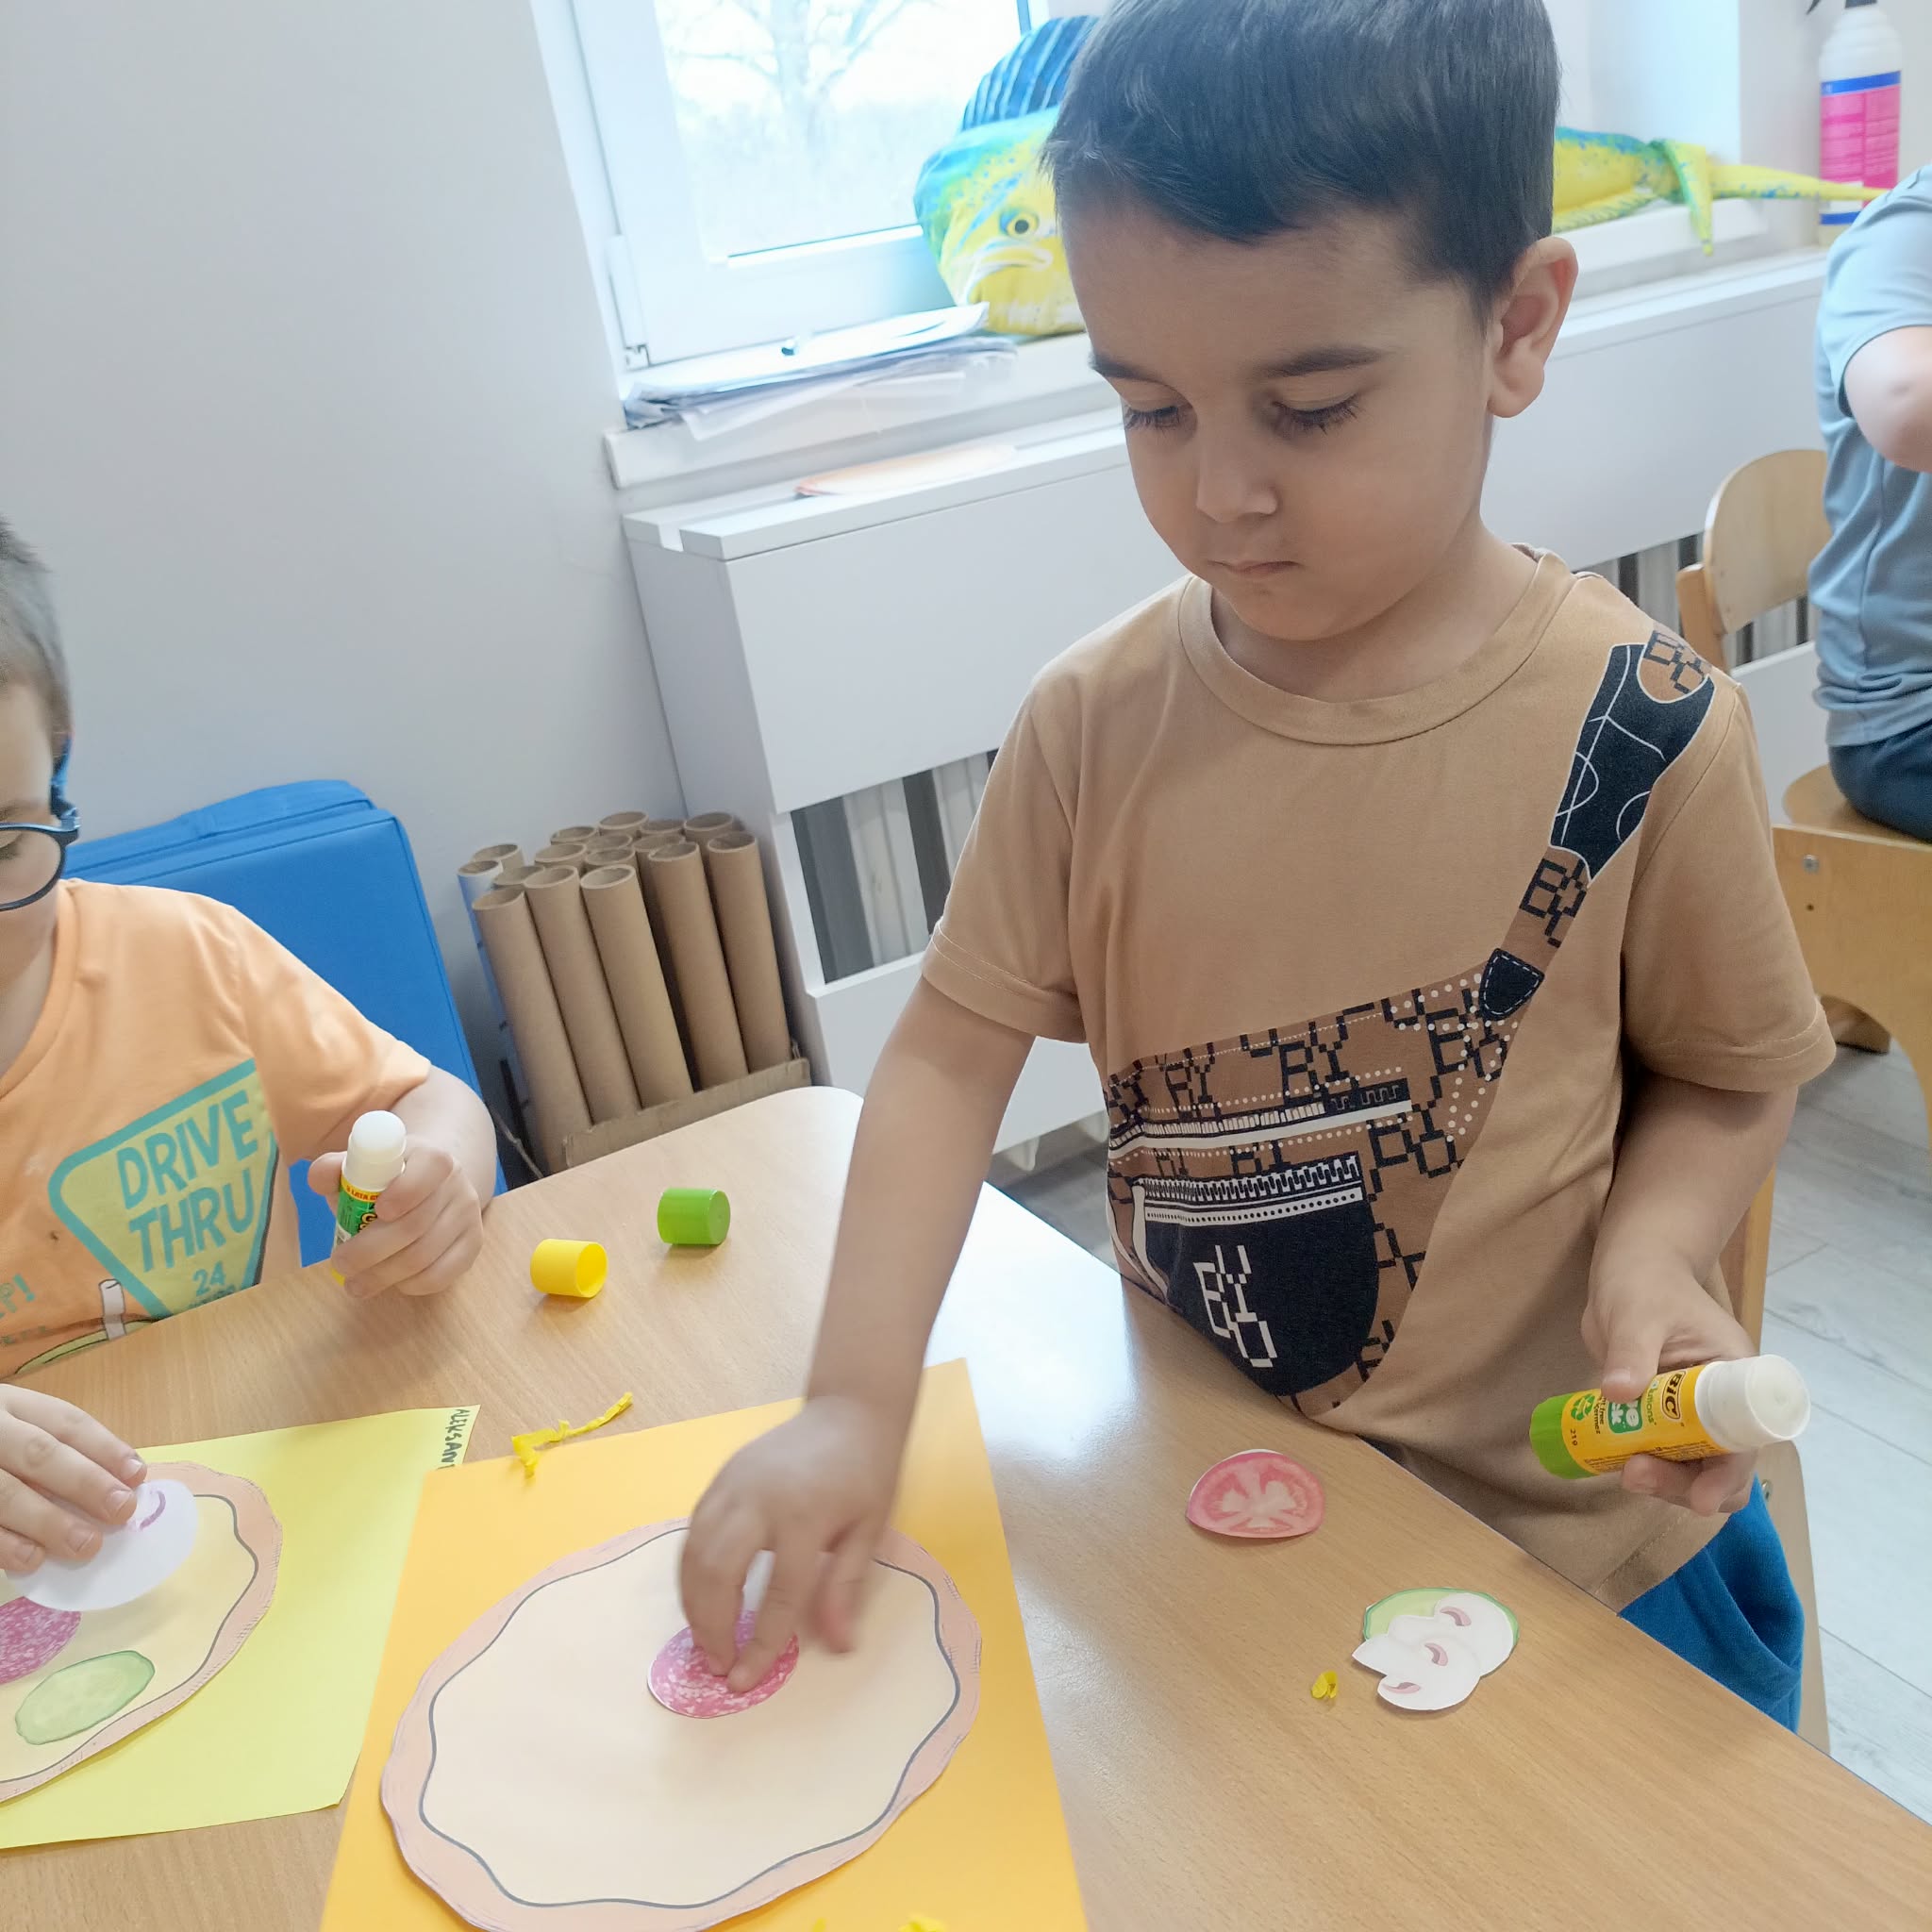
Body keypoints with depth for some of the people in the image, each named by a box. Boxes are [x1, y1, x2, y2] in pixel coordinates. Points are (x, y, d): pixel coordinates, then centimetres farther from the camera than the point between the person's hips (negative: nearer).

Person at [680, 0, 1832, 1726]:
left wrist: (1652, 1253, -23)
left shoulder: (1636, 730, -17)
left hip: (1562, 1536, -1)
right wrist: (856, 1404, -17)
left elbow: (1726, 1072, -3)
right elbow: (954, 1051, -8)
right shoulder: (1097, 727, -12)